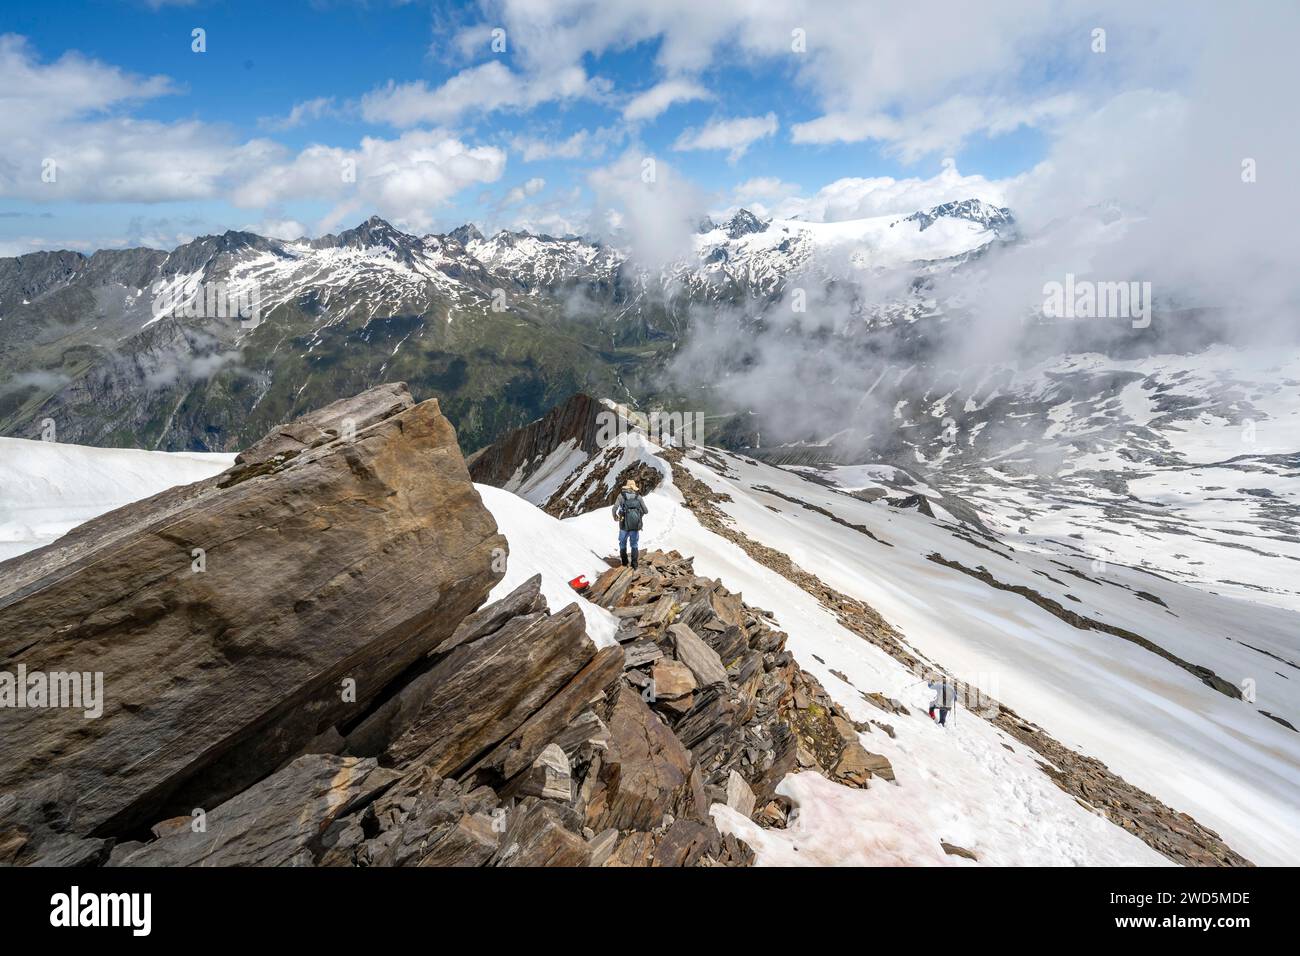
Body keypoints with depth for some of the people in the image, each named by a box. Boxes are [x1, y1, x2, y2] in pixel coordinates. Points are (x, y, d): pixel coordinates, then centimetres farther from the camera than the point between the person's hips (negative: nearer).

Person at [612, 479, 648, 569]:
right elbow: (646, 511, 3)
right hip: (636, 525, 1)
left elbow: (615, 509, -10)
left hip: (624, 525, -1)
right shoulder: (638, 496, 2)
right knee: (634, 545, 18)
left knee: (623, 544, 21)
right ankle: (634, 564, 13)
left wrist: (615, 517, 10)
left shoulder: (621, 495, -1)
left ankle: (624, 563, 24)